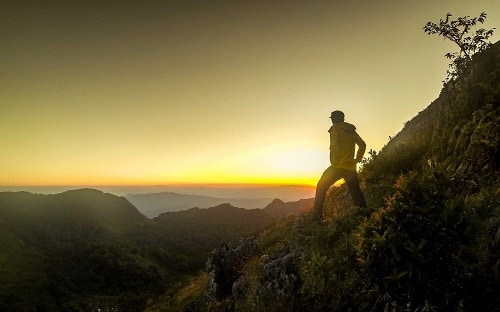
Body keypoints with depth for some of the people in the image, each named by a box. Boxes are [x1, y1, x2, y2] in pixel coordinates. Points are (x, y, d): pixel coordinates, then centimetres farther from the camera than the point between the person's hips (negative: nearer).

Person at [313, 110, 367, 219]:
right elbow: (362, 145, 15)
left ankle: (317, 214, 2)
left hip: (338, 166, -6)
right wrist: (357, 159, 17)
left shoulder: (335, 129, -6)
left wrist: (334, 162, -13)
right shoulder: (351, 131, 14)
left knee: (321, 187, 5)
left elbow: (336, 146, -21)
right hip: (351, 167, 6)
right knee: (356, 192, 15)